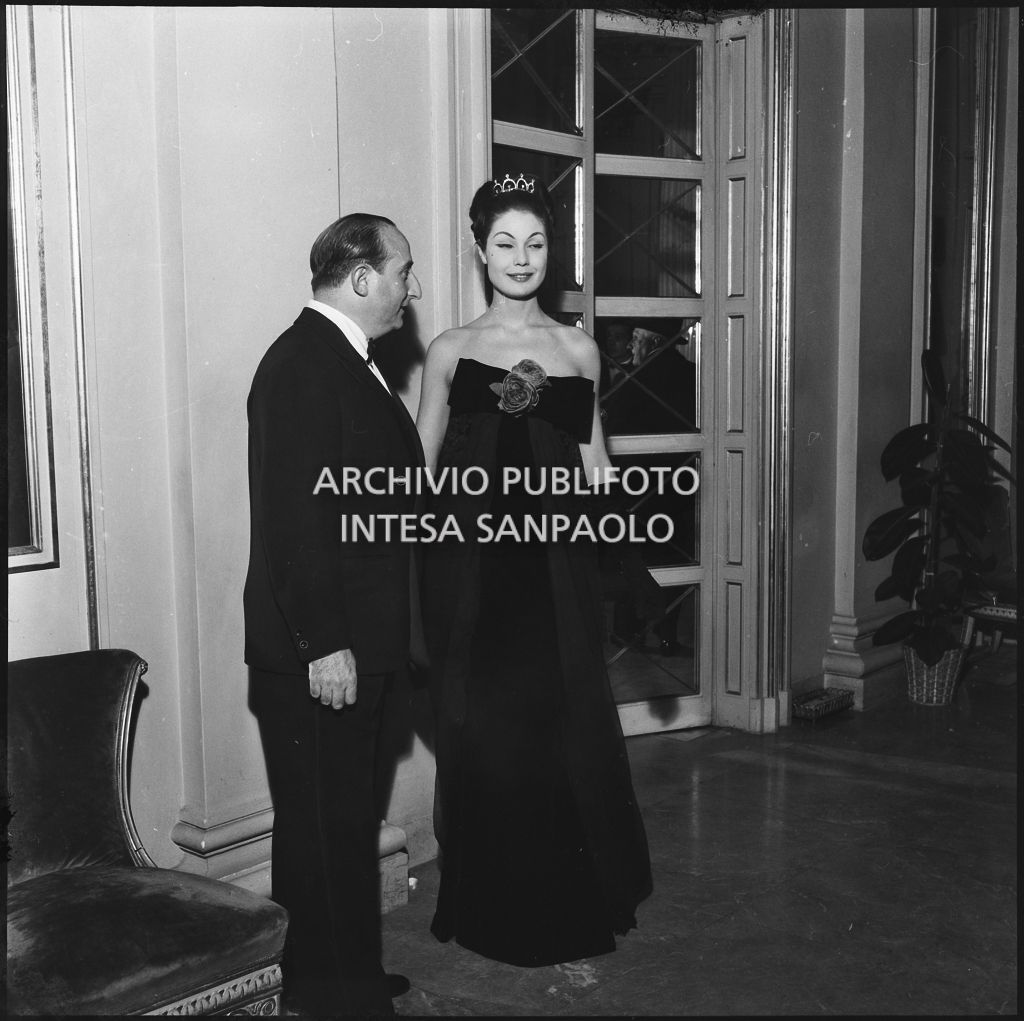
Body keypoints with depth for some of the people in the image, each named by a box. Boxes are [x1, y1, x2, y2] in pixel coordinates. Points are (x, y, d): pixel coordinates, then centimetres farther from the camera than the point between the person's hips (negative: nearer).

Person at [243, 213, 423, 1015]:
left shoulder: (346, 360, 14)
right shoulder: (303, 363, -17)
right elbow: (295, 516, -22)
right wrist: (324, 645, -23)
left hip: (355, 638, 10)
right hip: (316, 649, -10)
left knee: (343, 818, 19)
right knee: (327, 823, 2)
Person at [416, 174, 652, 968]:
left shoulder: (577, 349, 9)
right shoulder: (450, 351, 5)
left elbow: (594, 466, 13)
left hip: (556, 563, 1)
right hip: (470, 563, -1)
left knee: (566, 722, 3)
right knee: (479, 731, 4)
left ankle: (575, 906, 23)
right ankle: (489, 910, 22)